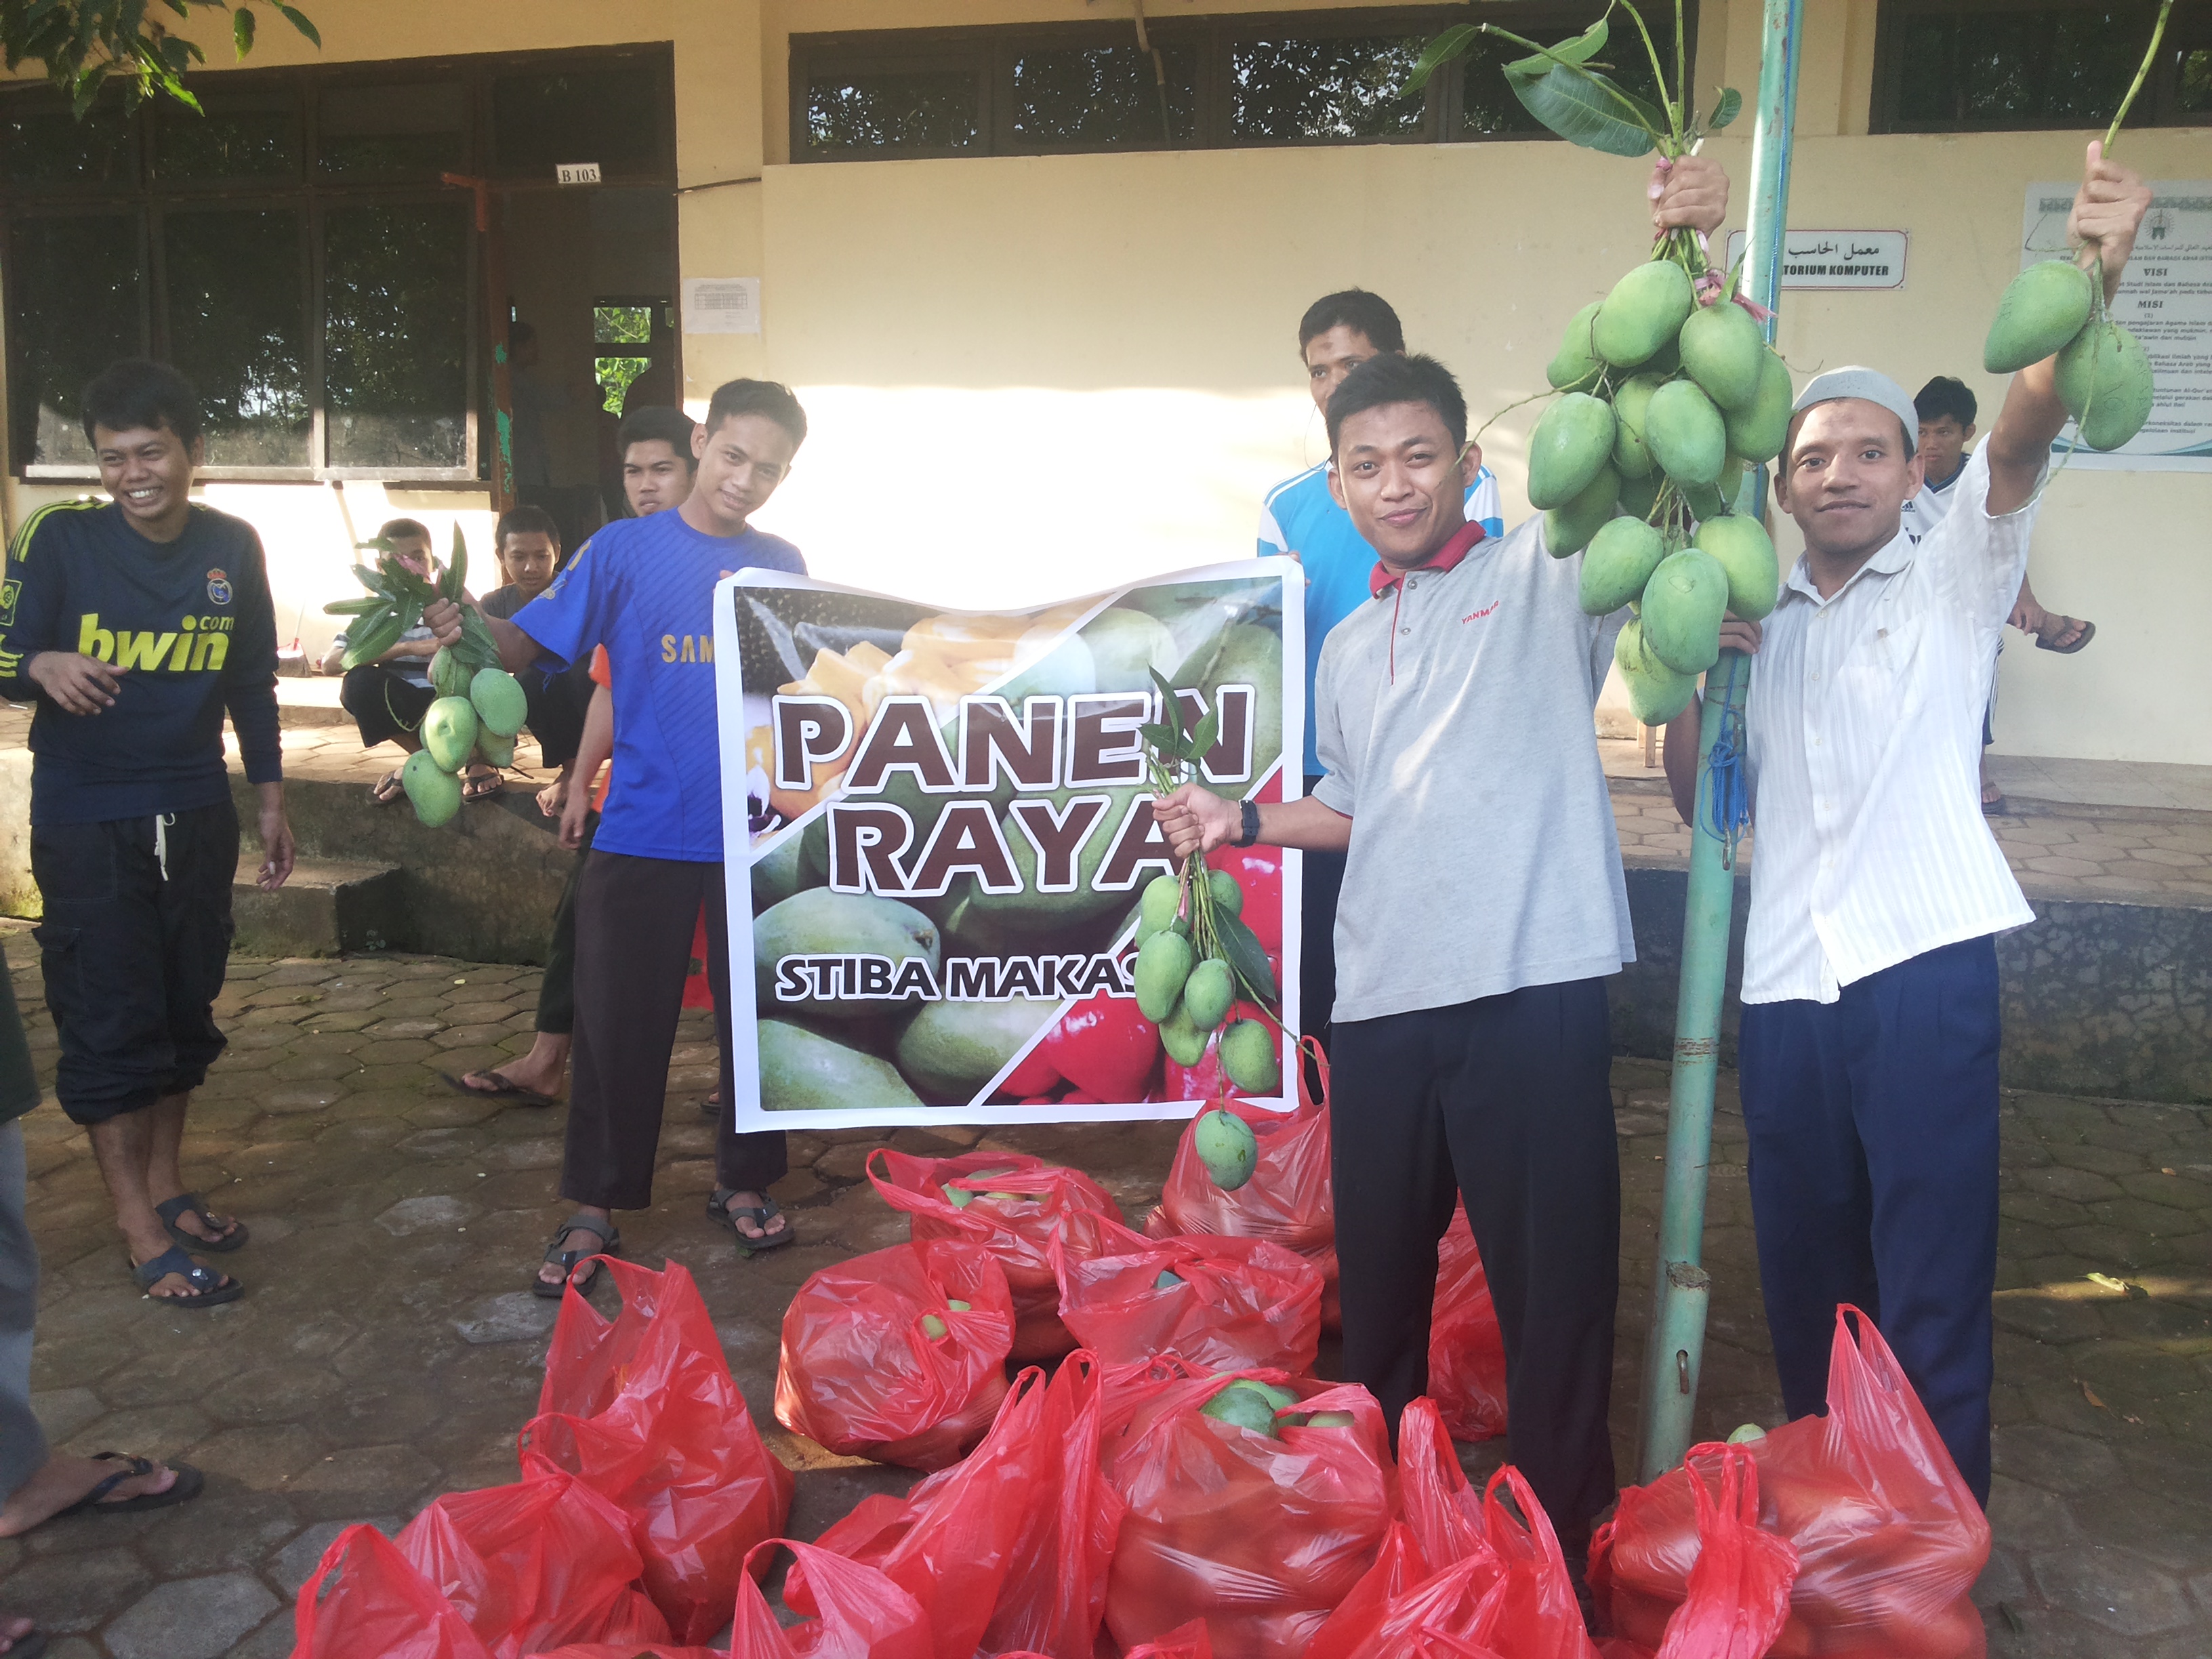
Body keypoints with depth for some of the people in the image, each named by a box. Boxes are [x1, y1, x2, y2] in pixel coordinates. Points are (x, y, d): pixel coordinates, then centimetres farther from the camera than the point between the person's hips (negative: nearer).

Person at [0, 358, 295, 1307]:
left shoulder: (232, 548, 1)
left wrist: (270, 799, 11)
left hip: (195, 817, 4)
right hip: (87, 824, -4)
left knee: (185, 1008, 11)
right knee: (109, 1020, -3)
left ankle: (166, 1186, 28)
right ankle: (141, 1230, 7)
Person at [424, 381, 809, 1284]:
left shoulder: (783, 565, 8)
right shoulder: (624, 549, 0)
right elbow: (532, 641, -7)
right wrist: (469, 625, -26)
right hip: (644, 831, -2)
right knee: (620, 1022, 3)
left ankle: (744, 1181, 28)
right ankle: (595, 1208, 17)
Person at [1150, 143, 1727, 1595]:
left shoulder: (1548, 576, 1)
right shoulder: (1348, 647, 18)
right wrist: (1243, 821, 12)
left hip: (1535, 987, -5)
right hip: (1384, 996, 6)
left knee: (1554, 1283, 2)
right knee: (1378, 1273, 17)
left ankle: (1568, 1544, 19)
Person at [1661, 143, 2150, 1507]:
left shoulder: (1953, 579, 8)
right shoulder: (1757, 620, 18)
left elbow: (2024, 433, -11)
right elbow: (1696, 797, 14)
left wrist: (2092, 283, -28)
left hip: (1924, 968, -4)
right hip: (1787, 982, 4)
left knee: (1932, 1291, -2)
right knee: (1804, 1277, 14)